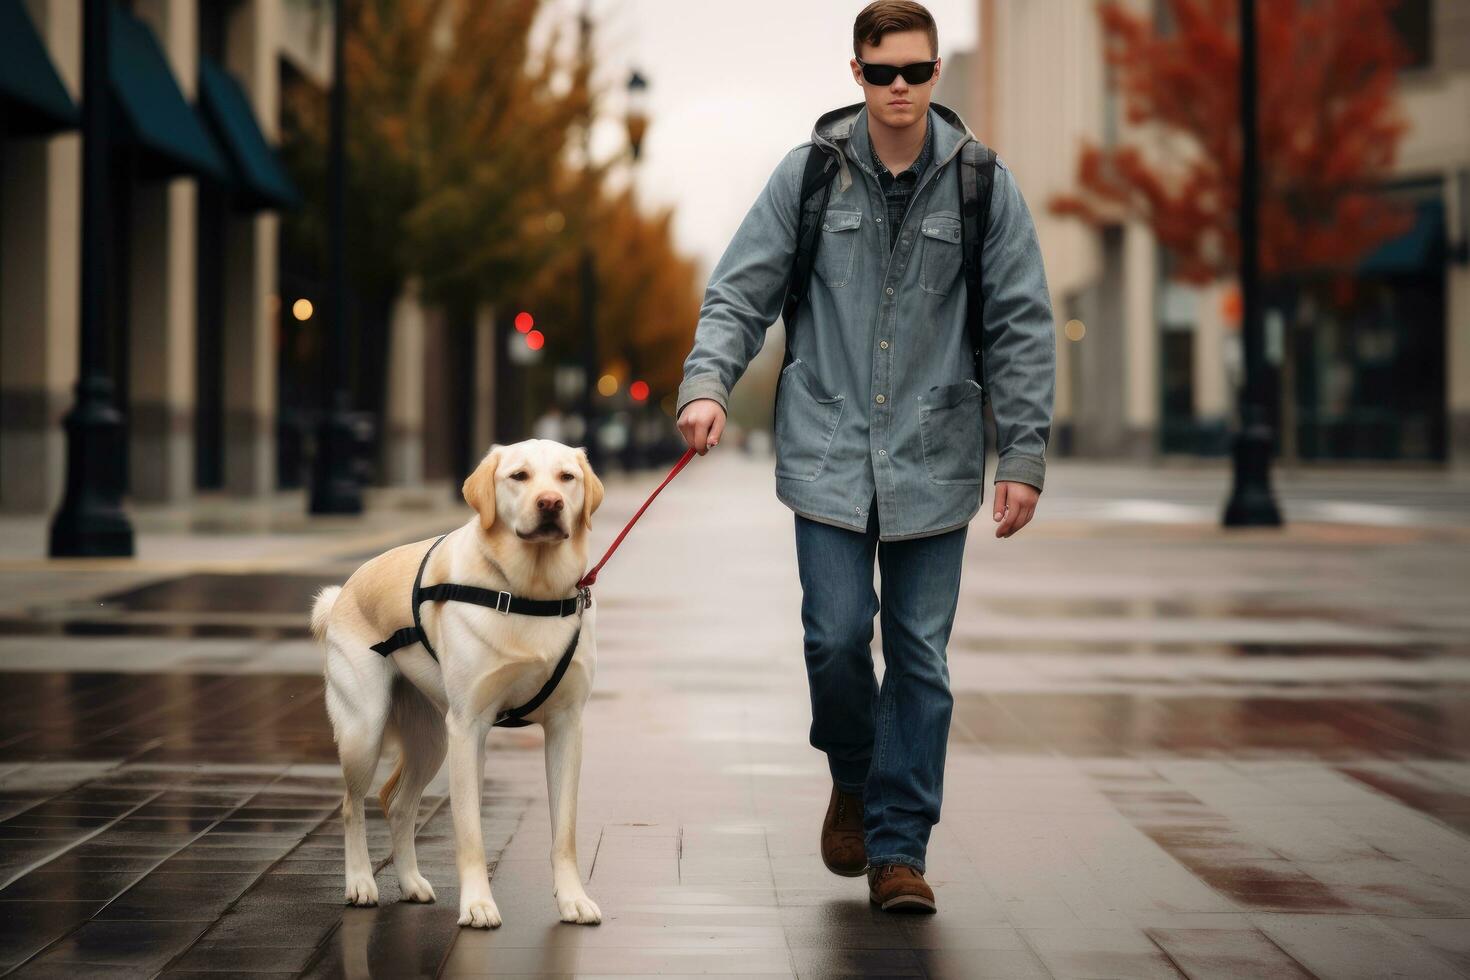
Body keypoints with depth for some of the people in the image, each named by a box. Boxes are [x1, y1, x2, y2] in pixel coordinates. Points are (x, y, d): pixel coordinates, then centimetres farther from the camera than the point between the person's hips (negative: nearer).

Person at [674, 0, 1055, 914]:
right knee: (836, 638, -5)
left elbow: (1023, 327, 2)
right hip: (828, 452, 0)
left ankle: (898, 846, 11)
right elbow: (741, 291, 4)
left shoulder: (983, 184, 1)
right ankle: (853, 779, 25)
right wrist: (708, 383, -14)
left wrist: (1024, 457, -3)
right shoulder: (808, 173, 1)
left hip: (935, 458, 0)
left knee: (921, 655, 1)